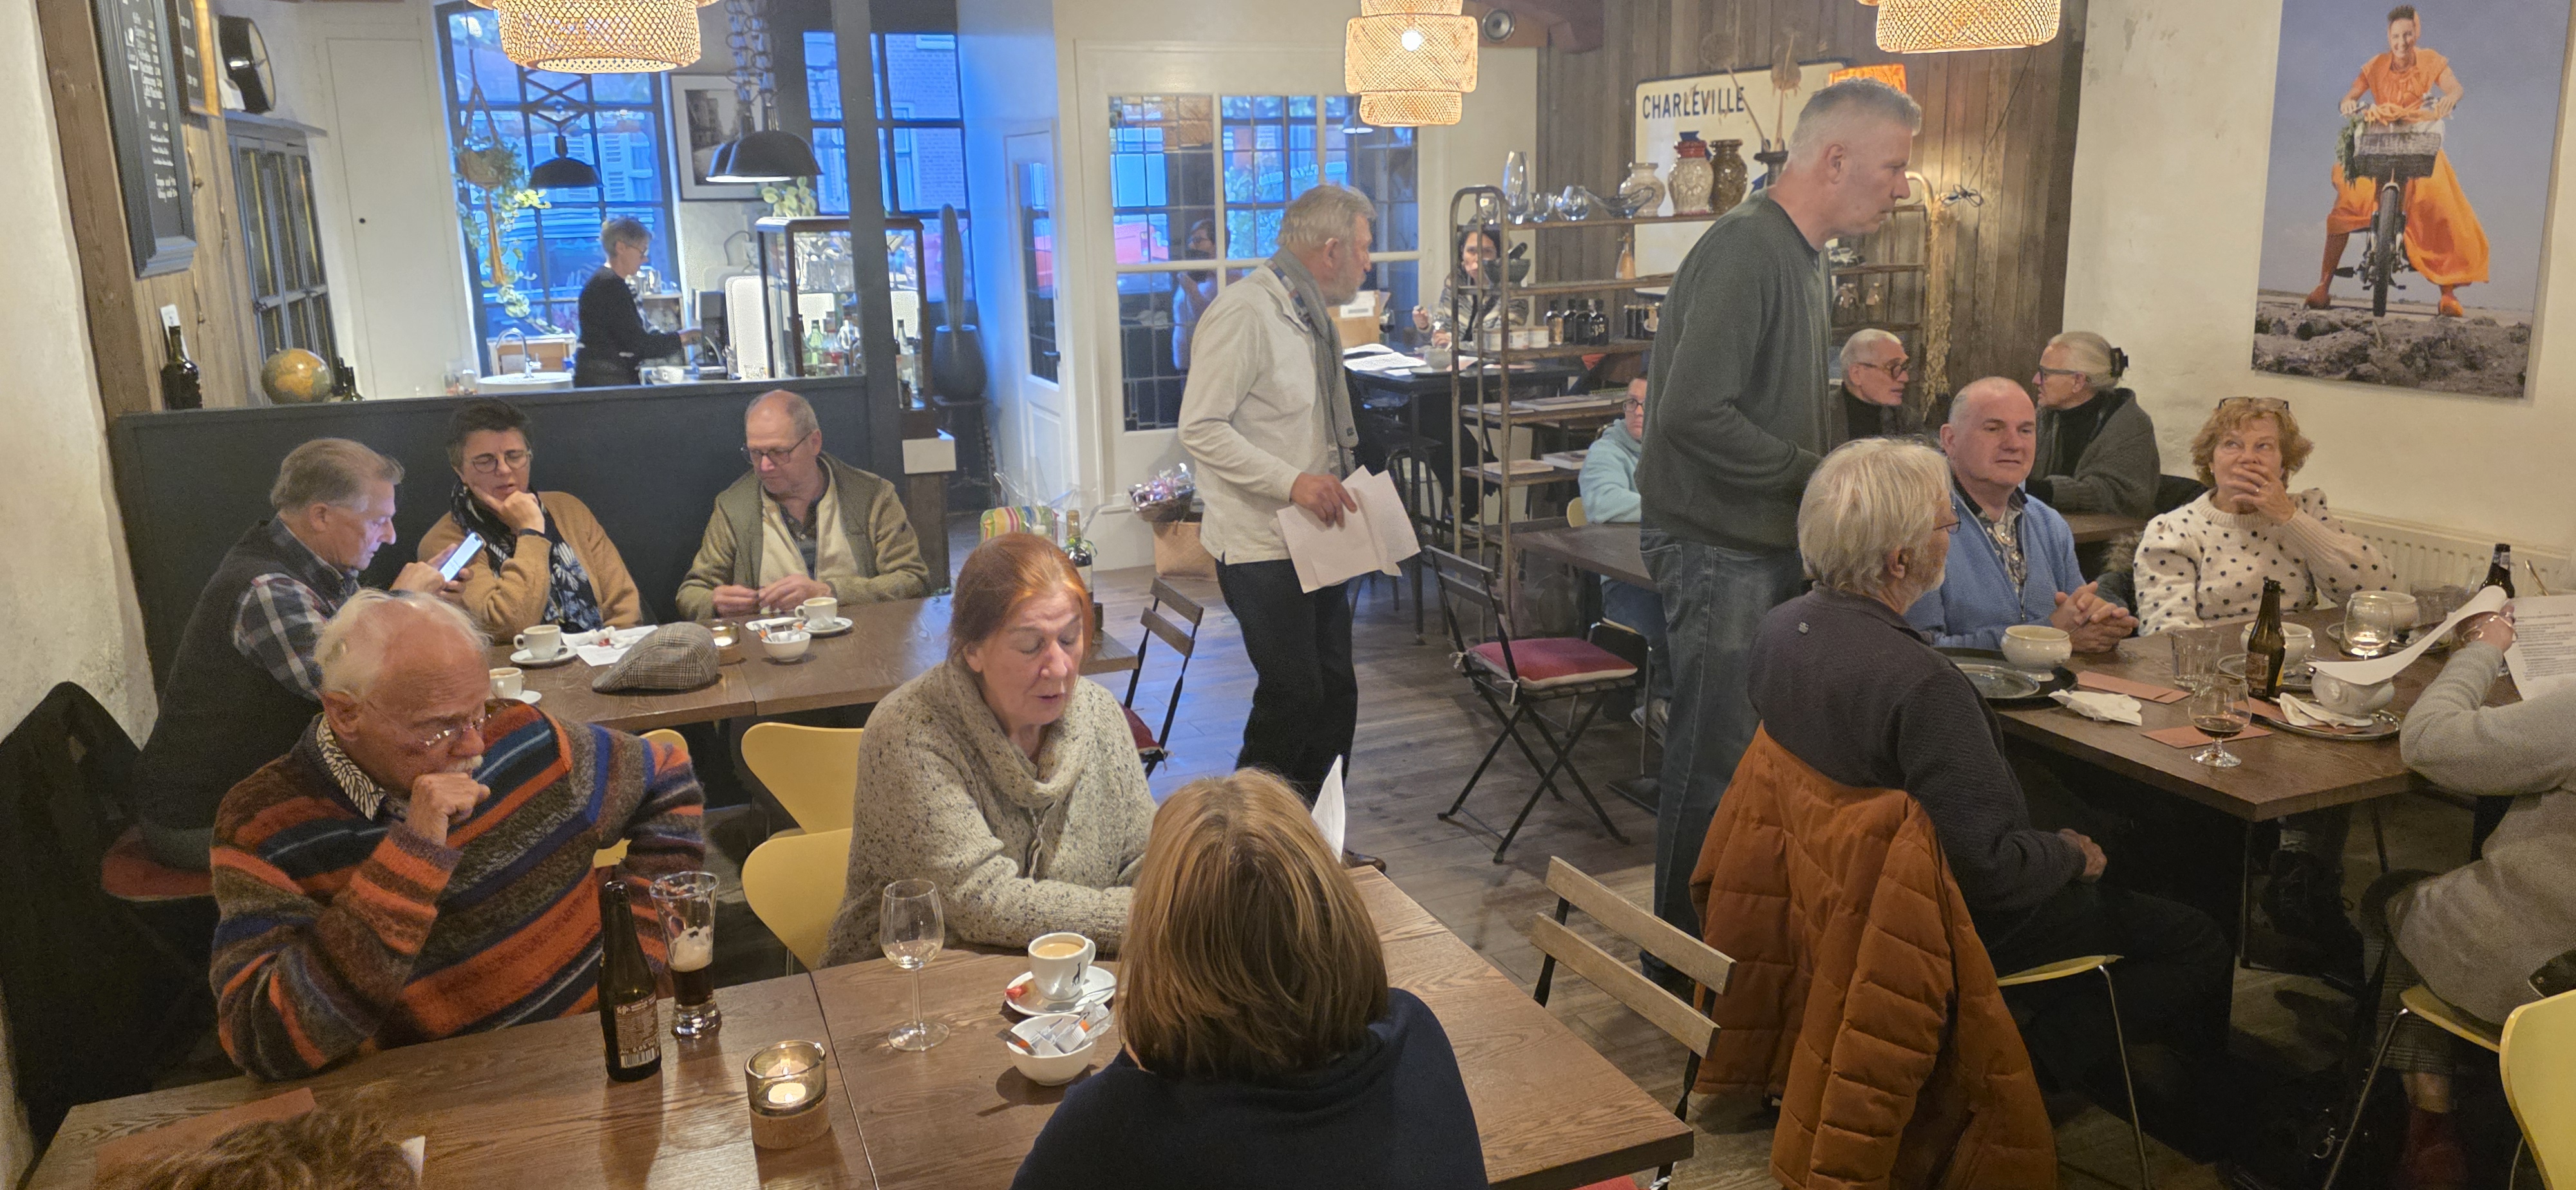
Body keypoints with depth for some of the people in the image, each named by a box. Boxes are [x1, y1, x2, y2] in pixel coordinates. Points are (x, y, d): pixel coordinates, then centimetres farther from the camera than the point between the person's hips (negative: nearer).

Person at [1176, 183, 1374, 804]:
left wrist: (1338, 484, 15)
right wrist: (1292, 482, -25)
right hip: (1262, 548, -9)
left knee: (1336, 692, 11)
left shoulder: (1313, 316, 16)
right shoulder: (1246, 312, -16)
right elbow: (1201, 428, -20)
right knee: (1293, 695, -9)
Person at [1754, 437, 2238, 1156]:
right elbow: (1997, 868, -28)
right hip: (1962, 923, -8)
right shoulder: (1923, 687, -33)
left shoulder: (1783, 627, -8)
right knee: (2202, 947, 6)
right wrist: (2071, 855, -6)